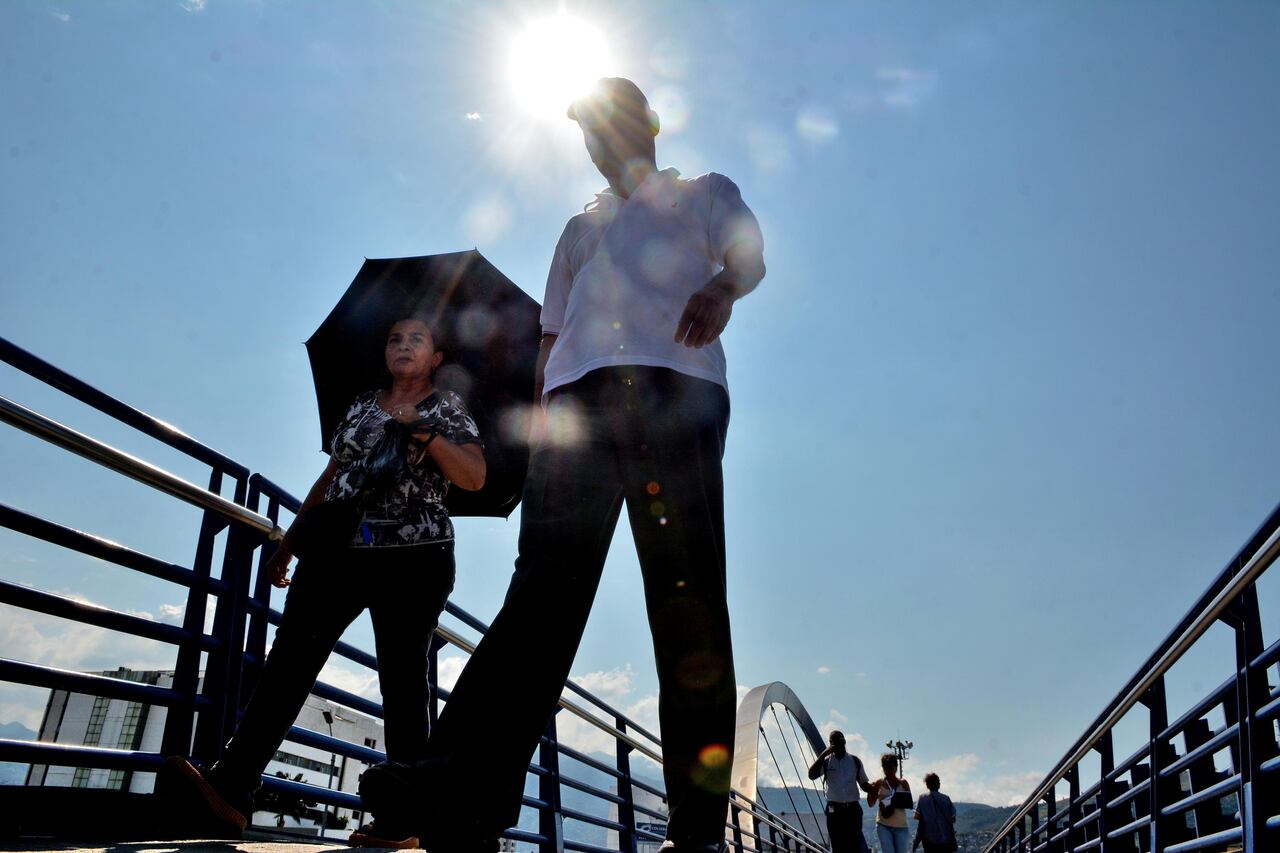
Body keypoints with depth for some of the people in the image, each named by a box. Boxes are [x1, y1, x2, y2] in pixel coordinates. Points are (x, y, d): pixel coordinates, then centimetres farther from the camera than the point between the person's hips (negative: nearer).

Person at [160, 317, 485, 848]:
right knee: (290, 660, -10)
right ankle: (231, 791, -16)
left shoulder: (447, 409, 10)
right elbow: (328, 481, 24)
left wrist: (422, 431, -14)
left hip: (414, 558, -4)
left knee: (402, 681, -5)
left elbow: (474, 477, -5)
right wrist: (289, 542, 21)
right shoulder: (361, 407, 22)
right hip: (336, 550, 4)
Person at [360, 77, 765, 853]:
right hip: (577, 394, 4)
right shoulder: (580, 228, 37)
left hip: (674, 383, -3)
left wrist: (722, 287, -22)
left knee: (686, 591, -13)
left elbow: (749, 252, 3)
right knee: (546, 581, -13)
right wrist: (540, 423, 15)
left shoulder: (704, 193, 25)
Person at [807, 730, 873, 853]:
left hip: (853, 808, 1)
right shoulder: (826, 761, 2)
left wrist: (872, 788, -12)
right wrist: (824, 754, -18)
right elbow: (811, 775, -14)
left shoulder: (855, 761, 8)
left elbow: (863, 783, 11)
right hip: (834, 810, -1)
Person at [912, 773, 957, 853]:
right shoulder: (946, 798, -2)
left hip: (930, 838, -1)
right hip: (946, 838, 1)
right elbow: (953, 819, -2)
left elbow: (917, 816, -5)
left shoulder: (923, 798, -4)